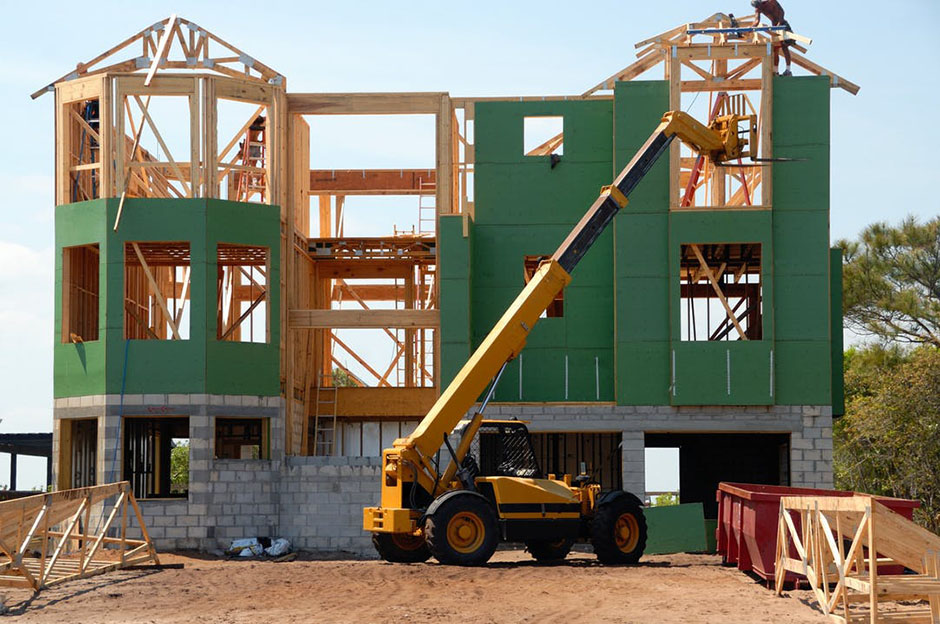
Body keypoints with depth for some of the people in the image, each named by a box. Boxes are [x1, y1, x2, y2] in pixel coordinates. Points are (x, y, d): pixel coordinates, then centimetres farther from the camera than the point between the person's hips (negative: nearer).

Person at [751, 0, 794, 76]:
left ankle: (788, 70, -18)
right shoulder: (758, 9, -2)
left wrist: (779, 23, -34)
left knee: (784, 46, -15)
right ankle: (775, 71, 9)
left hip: (783, 24, -6)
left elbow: (781, 11, -22)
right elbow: (757, 21, -12)